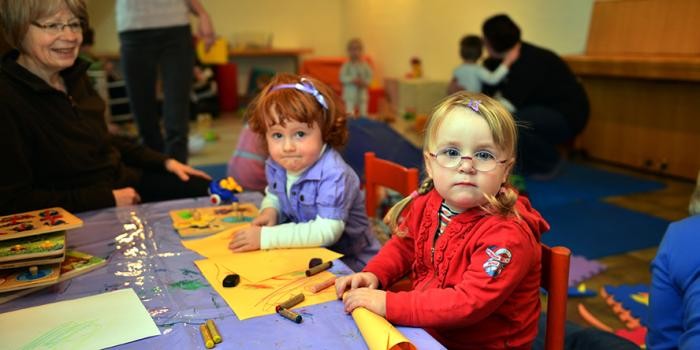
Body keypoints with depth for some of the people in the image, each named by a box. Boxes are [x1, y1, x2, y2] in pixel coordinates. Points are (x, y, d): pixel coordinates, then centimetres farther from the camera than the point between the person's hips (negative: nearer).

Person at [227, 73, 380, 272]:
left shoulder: (334, 175, -29)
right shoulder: (275, 166, -6)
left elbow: (327, 232, -33)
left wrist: (266, 237, -31)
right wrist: (270, 211, -8)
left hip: (348, 261, -6)